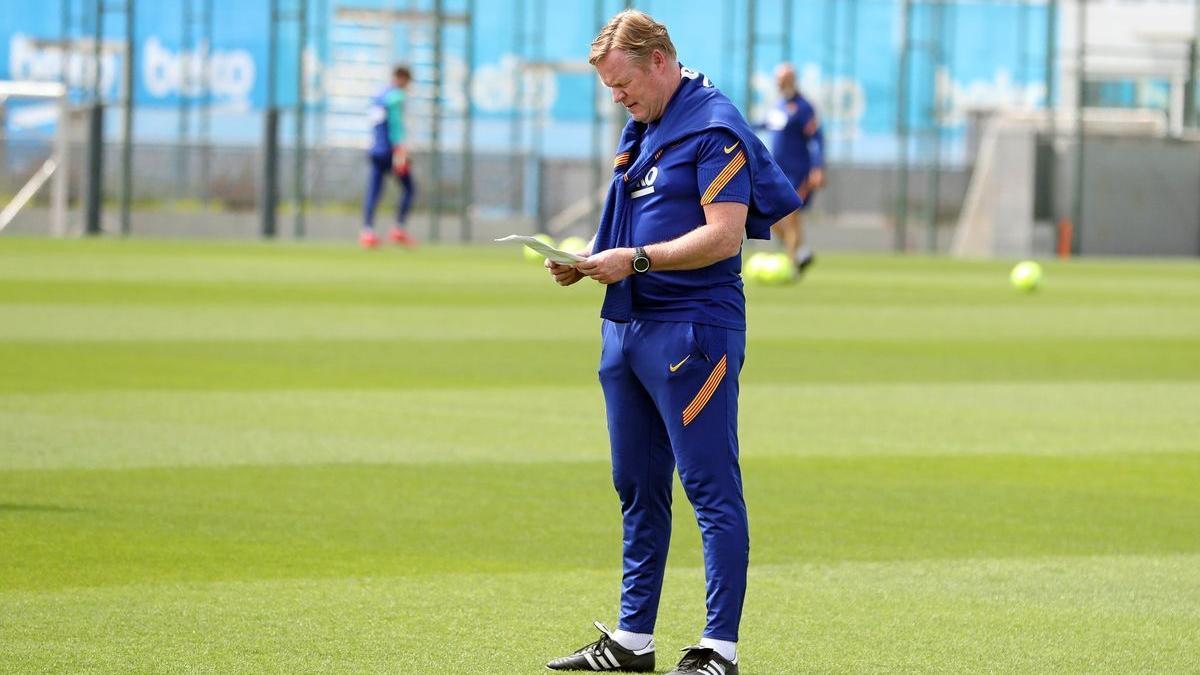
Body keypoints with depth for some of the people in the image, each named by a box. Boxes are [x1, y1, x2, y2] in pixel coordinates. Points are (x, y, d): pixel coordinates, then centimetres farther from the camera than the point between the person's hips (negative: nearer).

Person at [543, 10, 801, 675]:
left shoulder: (715, 128, -11)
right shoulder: (640, 130, 17)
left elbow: (724, 234, -19)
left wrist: (636, 259, -22)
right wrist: (588, 259, 6)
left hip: (693, 330, -10)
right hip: (626, 324, 10)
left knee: (712, 490, -7)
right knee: (638, 489, 14)